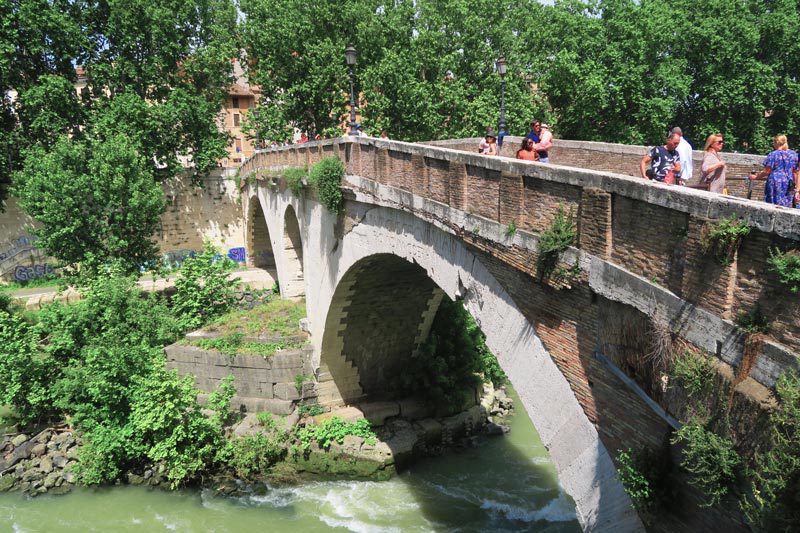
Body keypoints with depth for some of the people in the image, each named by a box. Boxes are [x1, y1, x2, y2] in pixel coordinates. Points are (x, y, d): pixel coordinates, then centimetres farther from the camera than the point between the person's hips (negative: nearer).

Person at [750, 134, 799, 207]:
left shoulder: (773, 154, -5)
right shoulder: (794, 154, 11)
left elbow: (766, 171, -8)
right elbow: (795, 172, 13)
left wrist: (755, 177, 8)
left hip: (775, 183, -5)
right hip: (789, 185, 5)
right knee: (786, 208, 8)